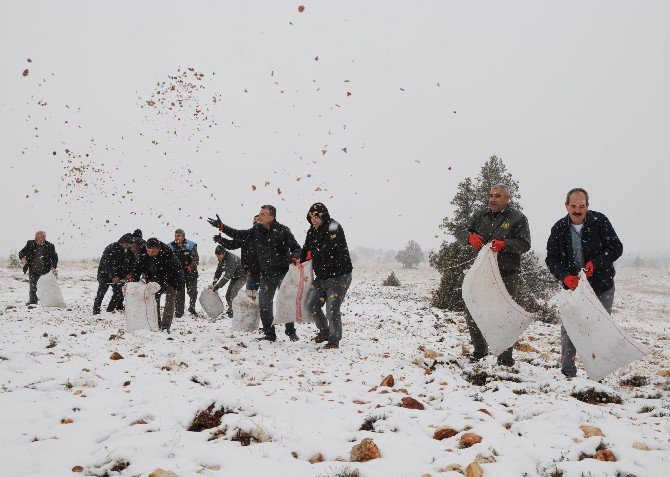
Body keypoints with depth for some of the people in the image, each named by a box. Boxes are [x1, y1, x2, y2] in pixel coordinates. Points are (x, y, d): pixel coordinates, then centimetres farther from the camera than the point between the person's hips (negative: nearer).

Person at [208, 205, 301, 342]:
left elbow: (296, 248, -8)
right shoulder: (257, 230, 4)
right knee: (264, 304, 3)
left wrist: (294, 258, -28)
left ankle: (291, 332, 21)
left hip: (283, 273, -4)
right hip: (266, 274, 4)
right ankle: (269, 334, 14)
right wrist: (221, 226, 4)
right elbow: (239, 235, 10)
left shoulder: (283, 230, -10)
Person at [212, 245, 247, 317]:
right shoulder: (222, 259, -5)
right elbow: (219, 270, 1)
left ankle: (233, 312, -15)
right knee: (228, 294, 4)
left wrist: (218, 285, -33)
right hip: (234, 277, 9)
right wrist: (215, 280, -15)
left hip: (242, 276, -9)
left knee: (233, 292, -22)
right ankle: (230, 310, 17)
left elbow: (227, 275, -35)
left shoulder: (232, 259, -33)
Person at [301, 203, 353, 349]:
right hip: (321, 277, 8)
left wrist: (312, 254, -7)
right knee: (311, 304, 10)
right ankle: (324, 331, 31)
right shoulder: (312, 231, 8)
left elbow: (327, 250, -25)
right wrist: (300, 260, -3)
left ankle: (334, 340, 9)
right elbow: (306, 249, 16)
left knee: (332, 309, -8)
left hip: (339, 276, -8)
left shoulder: (334, 228, -17)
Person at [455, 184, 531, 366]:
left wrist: (504, 244, -22)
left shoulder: (518, 218, 2)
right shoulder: (480, 216, 13)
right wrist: (470, 237, -16)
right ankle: (479, 349, 25)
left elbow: (524, 244, -5)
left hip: (507, 274, -4)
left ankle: (505, 357, 7)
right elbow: (460, 231, 7)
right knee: (472, 313, 7)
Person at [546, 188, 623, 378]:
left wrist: (596, 263, -24)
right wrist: (565, 276, -22)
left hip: (602, 287, -1)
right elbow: (551, 259, -4)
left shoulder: (599, 221, -9)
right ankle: (567, 371, 8)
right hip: (573, 286, 1)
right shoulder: (559, 229, -4)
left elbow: (616, 247, -10)